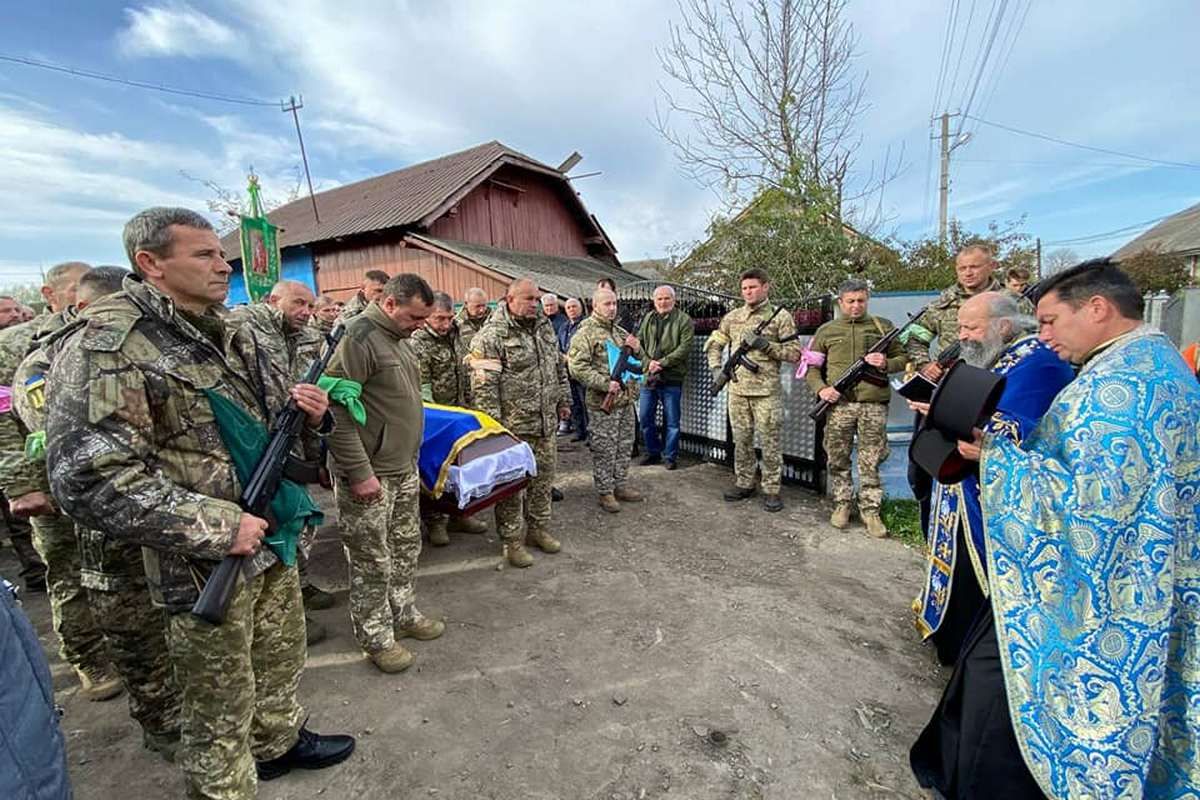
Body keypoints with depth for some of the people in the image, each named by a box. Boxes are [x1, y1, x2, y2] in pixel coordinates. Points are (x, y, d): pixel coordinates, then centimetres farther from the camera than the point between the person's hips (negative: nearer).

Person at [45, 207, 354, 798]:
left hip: (273, 541, 8)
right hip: (207, 564, -7)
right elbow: (87, 478, -22)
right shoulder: (106, 348, -17)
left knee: (281, 659, 26)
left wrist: (309, 413, -6)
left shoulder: (234, 338, 7)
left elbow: (269, 419, 18)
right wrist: (218, 527, -23)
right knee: (220, 701, 13)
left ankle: (279, 740, 51)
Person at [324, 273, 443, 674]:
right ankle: (376, 637, 24)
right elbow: (336, 408, -22)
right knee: (373, 561, 6)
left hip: (404, 469, 9)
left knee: (406, 549, 19)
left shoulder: (398, 338, 11)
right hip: (370, 474, -9)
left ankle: (404, 615, 37)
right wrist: (360, 472, -21)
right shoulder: (359, 336, -17)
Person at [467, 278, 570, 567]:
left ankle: (538, 528, 33)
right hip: (513, 426, -7)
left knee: (544, 477, 16)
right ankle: (512, 540, 19)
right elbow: (483, 384, -15)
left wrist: (563, 400, 18)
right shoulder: (491, 335, -12)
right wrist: (492, 424, -17)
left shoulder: (544, 327, 11)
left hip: (546, 423, 7)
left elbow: (559, 367, 20)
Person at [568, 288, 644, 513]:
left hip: (626, 399, 8)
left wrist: (637, 348, 1)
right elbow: (577, 367, -17)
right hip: (603, 402, -7)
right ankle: (604, 492, 15)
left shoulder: (620, 331, 15)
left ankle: (621, 485, 30)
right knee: (604, 449, 2)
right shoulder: (586, 333, -8)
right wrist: (605, 384, -21)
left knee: (625, 445, 16)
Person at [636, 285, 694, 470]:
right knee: (645, 418, 10)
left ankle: (670, 456, 19)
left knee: (672, 421, 5)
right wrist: (648, 361, -9)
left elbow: (685, 348, -12)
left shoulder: (684, 320, -2)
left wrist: (662, 363, -18)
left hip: (672, 378, -4)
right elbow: (639, 342, 8)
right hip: (648, 377, 5)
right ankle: (653, 452, 27)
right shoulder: (647, 319, 12)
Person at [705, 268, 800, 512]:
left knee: (770, 442, 2)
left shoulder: (781, 316, 0)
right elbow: (713, 344, 17)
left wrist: (765, 345, -14)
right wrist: (716, 368, 2)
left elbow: (794, 353, -4)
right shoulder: (732, 317, 11)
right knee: (741, 440, 12)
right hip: (736, 389, 4)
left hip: (766, 391, -4)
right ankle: (744, 484, 25)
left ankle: (771, 490, 13)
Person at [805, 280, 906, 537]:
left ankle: (870, 510, 16)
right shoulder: (827, 330, 10)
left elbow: (903, 358, 15)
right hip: (838, 403, 0)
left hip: (874, 403, 0)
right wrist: (820, 388, -7)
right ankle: (842, 504, 22)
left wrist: (886, 364, -7)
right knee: (838, 459, 7)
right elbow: (811, 367, 10)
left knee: (871, 461, 4)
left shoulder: (883, 326, 12)